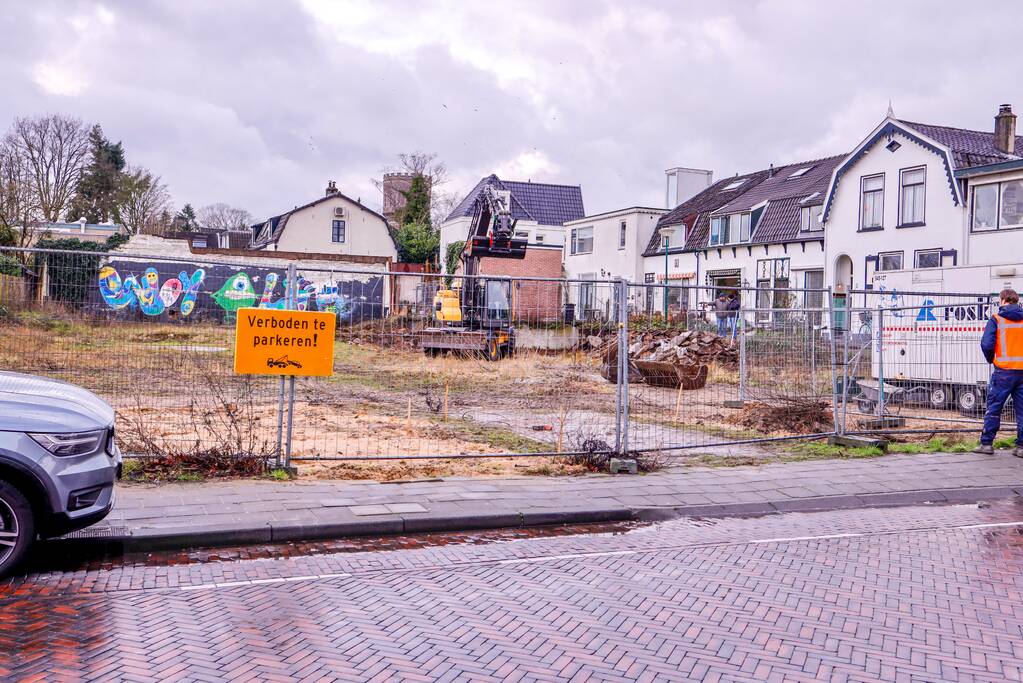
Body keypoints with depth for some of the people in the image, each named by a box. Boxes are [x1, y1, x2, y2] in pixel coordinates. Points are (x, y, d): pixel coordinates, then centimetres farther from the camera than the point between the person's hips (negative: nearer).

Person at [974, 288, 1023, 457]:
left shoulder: (996, 319, -3)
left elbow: (987, 344, -12)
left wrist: (991, 359, 7)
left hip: (1004, 370, -3)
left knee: (993, 407, 5)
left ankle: (987, 443, 6)